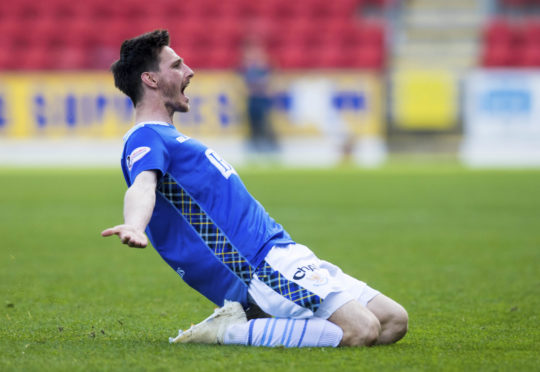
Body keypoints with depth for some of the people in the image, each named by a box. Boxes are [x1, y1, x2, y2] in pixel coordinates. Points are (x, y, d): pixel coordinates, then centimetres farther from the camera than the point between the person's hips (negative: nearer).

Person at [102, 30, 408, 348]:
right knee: (361, 329, -26)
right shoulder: (145, 138, -8)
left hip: (283, 252, 10)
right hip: (261, 264, -10)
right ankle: (230, 330, -15)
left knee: (394, 322, 2)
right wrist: (134, 227, -50)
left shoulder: (168, 138, 24)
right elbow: (143, 186, -30)